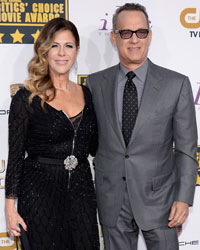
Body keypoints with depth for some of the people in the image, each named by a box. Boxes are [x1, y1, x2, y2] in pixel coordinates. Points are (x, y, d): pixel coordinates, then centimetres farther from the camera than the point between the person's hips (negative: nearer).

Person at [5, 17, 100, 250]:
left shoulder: (85, 94, 8)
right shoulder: (26, 98, -7)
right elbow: (15, 155, -5)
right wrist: (10, 207, -8)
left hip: (81, 189, 5)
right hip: (40, 193, -4)